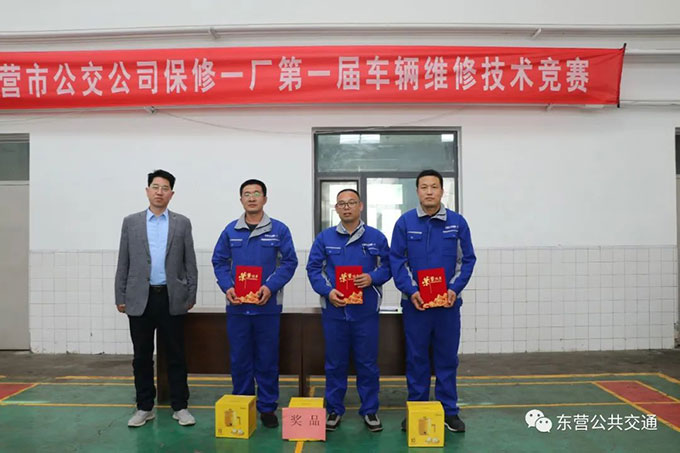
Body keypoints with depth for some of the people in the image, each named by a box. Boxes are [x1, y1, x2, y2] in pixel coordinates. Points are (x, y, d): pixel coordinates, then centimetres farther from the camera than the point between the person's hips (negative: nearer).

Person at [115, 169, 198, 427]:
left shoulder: (182, 223, 5)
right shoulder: (131, 222, 7)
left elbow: (190, 263, 5)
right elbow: (123, 263, 6)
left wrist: (191, 296, 0)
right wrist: (120, 297, 2)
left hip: (172, 299, -1)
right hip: (140, 299, 1)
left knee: (176, 355, 5)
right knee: (142, 356, 8)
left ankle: (180, 406, 16)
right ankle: (144, 407, 22)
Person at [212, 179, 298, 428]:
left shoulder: (279, 230, -1)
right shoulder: (230, 230, 6)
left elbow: (289, 261, -3)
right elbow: (219, 261, 9)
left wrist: (271, 287, -15)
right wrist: (227, 287, -8)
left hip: (267, 305, -2)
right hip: (237, 306, 2)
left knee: (267, 359, 6)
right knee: (239, 358, 11)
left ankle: (267, 407, 20)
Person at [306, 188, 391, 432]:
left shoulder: (376, 237, 3)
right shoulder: (324, 237, 4)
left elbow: (387, 266, 6)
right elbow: (313, 268, 3)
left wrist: (372, 278, -14)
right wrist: (328, 291, -12)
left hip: (366, 311, 0)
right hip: (334, 310, 1)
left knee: (367, 362, 7)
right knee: (335, 363, 10)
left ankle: (370, 410, 22)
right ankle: (334, 410, 24)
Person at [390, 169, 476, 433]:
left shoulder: (457, 222, 0)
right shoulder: (405, 222, -2)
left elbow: (467, 259, 2)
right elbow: (397, 260, -2)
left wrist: (454, 289, -10)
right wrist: (411, 291, -12)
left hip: (448, 302, 1)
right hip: (415, 302, 0)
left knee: (447, 357, 9)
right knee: (416, 357, 9)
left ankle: (449, 411, 22)